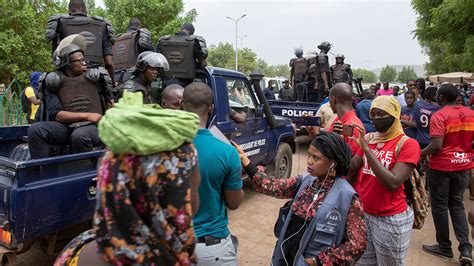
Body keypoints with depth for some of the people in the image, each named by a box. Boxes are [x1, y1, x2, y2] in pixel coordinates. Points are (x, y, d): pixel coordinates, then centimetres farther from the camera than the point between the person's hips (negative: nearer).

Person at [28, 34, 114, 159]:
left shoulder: (94, 77, 8)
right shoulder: (54, 82, 7)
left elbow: (110, 102, 16)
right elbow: (56, 114, -3)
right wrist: (86, 115, -11)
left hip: (93, 126, -2)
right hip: (66, 126, 2)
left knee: (79, 135, -36)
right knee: (35, 129, -23)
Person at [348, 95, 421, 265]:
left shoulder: (407, 144, -12)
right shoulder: (368, 138, 4)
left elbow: (393, 183, -24)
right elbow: (352, 170, 3)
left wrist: (367, 150, -25)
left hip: (390, 219, -5)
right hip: (362, 213, 5)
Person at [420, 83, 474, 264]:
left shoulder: (439, 116, -16)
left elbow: (436, 146, -23)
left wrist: (420, 154, -8)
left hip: (441, 167, -6)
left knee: (440, 206, 9)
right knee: (457, 204, 19)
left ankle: (444, 247, 22)